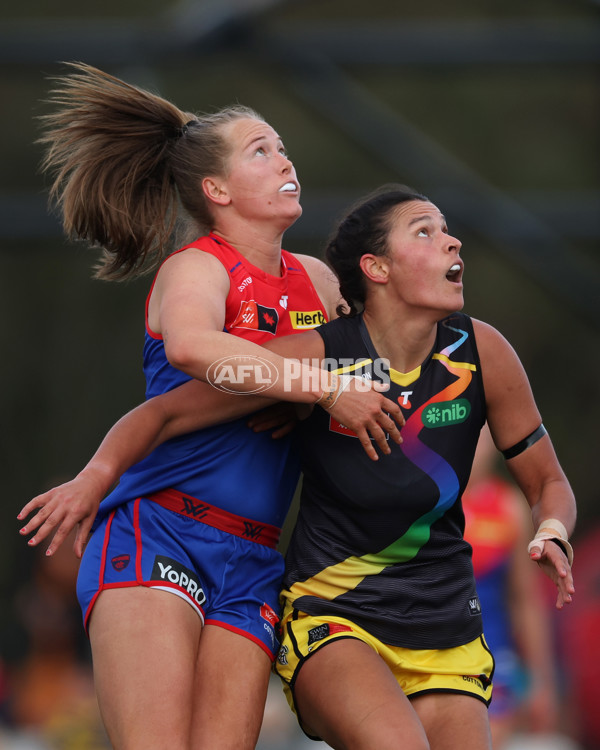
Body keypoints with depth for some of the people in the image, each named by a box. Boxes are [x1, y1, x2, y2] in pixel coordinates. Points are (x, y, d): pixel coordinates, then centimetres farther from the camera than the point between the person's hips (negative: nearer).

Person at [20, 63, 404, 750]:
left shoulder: (317, 281, 18)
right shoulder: (195, 268, -2)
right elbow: (190, 345, -26)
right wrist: (329, 391, -26)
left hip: (252, 564, 6)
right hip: (157, 532, -6)